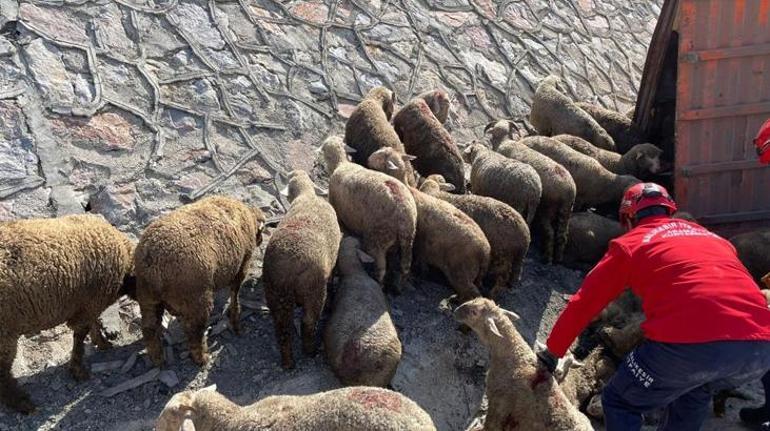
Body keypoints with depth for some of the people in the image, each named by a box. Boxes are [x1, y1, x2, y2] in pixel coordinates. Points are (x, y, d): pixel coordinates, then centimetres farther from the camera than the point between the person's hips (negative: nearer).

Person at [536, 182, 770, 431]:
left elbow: (584, 304, 20)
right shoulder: (712, 238, 32)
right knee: (695, 395, 35)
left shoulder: (630, 243, 17)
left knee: (620, 405, 18)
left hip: (689, 344, -6)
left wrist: (552, 352, 33)